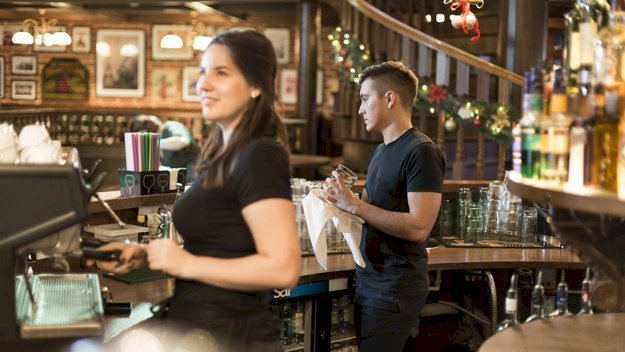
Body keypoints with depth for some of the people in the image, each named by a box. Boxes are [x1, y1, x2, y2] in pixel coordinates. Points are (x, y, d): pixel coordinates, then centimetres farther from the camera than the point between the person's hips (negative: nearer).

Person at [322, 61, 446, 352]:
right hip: (368, 282, 9)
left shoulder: (422, 152, -14)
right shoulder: (380, 152, 13)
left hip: (396, 289, -9)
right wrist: (341, 201, 0)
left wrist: (355, 205, -19)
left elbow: (418, 227, -22)